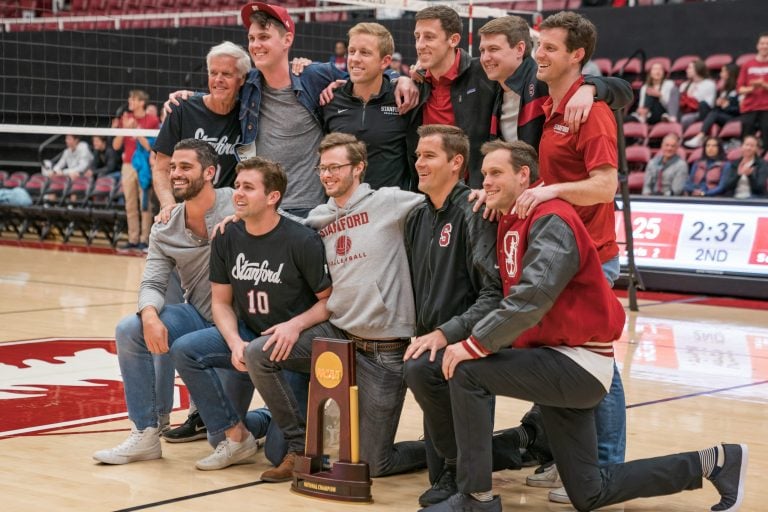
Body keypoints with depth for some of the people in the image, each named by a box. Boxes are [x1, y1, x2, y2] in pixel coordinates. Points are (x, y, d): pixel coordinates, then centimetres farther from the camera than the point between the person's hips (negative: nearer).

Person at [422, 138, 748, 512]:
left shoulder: (551, 221, -16)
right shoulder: (512, 224, 14)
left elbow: (531, 299, -27)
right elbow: (513, 300, 12)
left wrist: (474, 345, -25)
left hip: (577, 363, -10)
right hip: (554, 359, 10)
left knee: (466, 371, -21)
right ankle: (713, 464, 23)